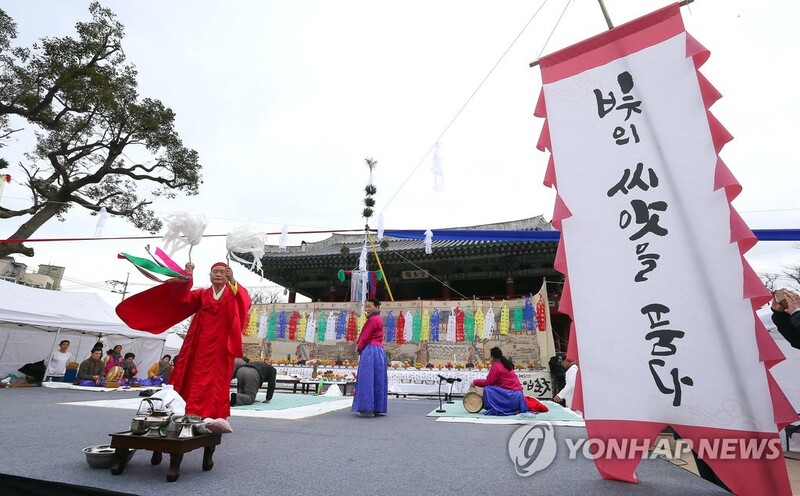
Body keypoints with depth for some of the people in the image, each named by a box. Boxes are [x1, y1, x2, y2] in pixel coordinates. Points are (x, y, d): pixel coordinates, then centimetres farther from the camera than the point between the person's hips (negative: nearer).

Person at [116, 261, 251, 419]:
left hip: (221, 348, -3)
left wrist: (232, 281, -34)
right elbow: (182, 298, -2)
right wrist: (187, 276, -16)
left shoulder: (234, 294, 6)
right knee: (197, 382, 1)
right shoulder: (202, 295, 15)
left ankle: (215, 419, -1)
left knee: (218, 383, -5)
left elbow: (245, 302, -17)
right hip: (201, 347, 3)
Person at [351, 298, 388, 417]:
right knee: (377, 380, 10)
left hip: (370, 351, -10)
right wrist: (360, 346, 9)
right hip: (379, 350, 10)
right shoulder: (378, 319, 19)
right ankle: (377, 408, 15)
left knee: (368, 379, -7)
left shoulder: (372, 319, -12)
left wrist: (359, 348, 3)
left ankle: (368, 408, -6)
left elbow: (366, 336, -12)